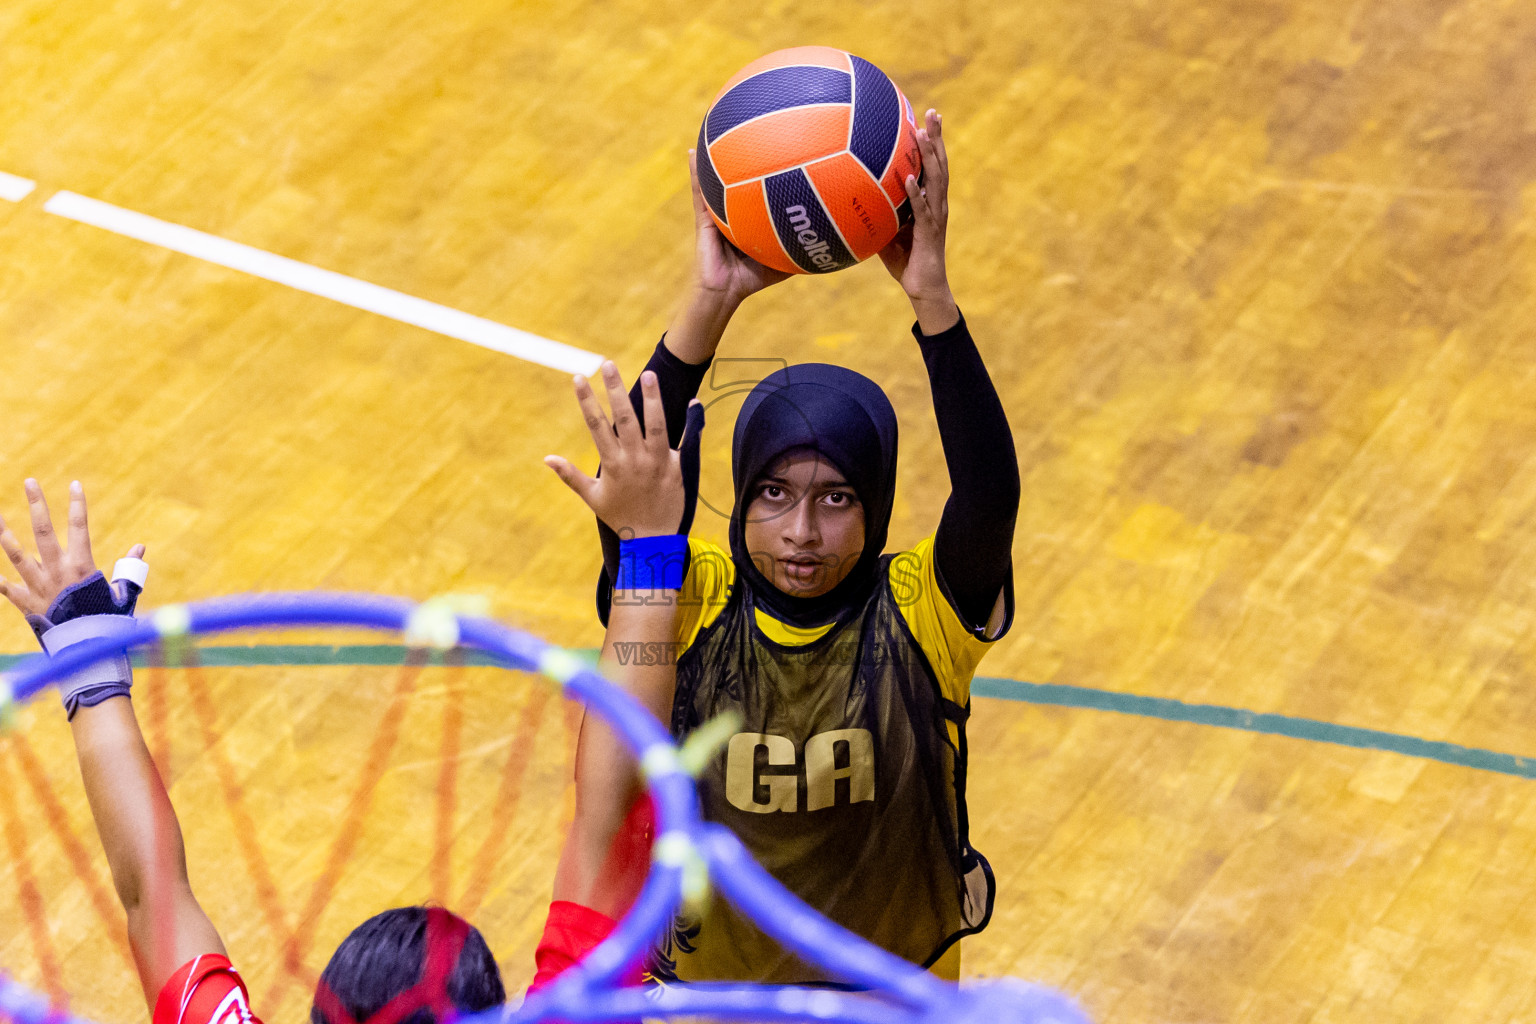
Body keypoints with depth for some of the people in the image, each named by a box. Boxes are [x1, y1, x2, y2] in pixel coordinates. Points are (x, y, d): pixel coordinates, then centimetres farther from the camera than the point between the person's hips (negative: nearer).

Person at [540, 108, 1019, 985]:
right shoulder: (693, 605, -17)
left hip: (897, 990, -1)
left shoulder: (923, 614, -20)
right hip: (712, 986, 1)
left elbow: (991, 490, -37)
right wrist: (712, 303, -43)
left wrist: (931, 295, -46)